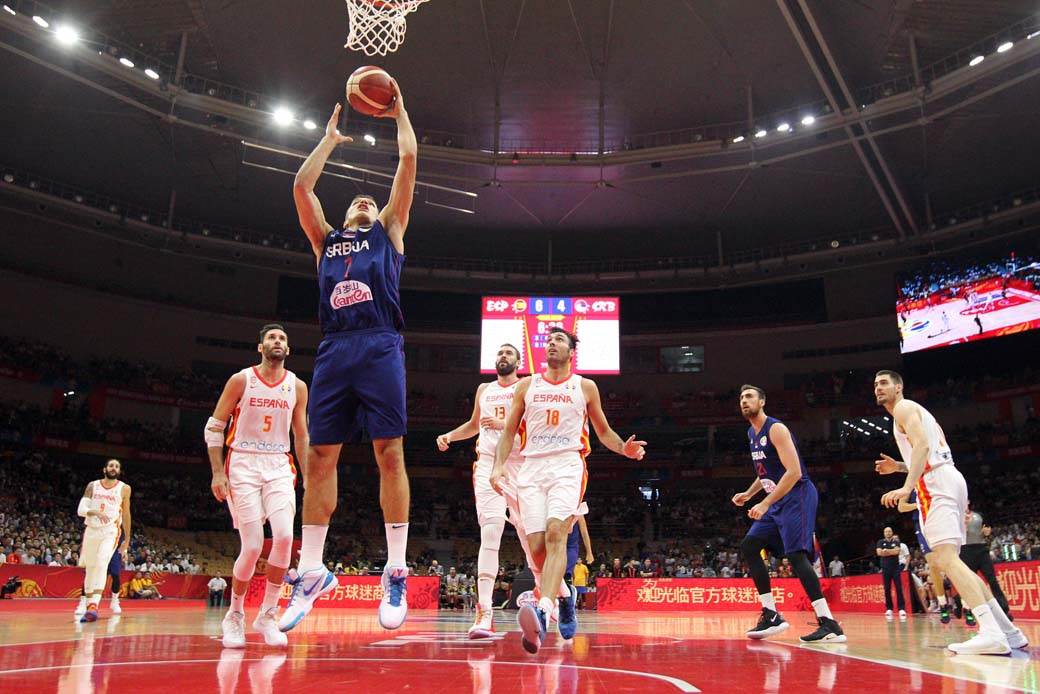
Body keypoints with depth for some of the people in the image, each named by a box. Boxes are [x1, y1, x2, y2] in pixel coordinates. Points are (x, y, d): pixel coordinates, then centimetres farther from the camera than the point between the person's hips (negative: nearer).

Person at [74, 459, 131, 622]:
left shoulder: (124, 488, 1)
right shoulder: (92, 486, 4)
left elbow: (126, 514, 8)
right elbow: (81, 509, -4)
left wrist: (127, 539, 9)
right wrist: (96, 512, -25)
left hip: (110, 531, -3)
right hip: (92, 530, 3)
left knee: (101, 564, -22)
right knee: (90, 568, 13)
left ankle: (93, 606, -29)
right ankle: (86, 602, 29)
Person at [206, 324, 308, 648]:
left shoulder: (297, 387, 7)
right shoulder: (241, 380, -1)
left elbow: (301, 436, 13)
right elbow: (214, 427, 1)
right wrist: (217, 472, -8)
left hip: (279, 466, 3)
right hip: (243, 464, -2)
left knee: (284, 536, -16)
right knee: (252, 546, -10)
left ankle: (267, 614, 0)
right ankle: (234, 615, 13)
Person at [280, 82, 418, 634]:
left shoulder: (388, 230, 21)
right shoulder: (327, 239, 28)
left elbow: (408, 162, 17)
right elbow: (301, 185, 22)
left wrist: (399, 112, 30)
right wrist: (330, 138, 34)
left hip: (380, 346, -3)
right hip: (333, 350, 3)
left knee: (389, 452, -8)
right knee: (320, 458, 0)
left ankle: (396, 571, -4)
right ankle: (311, 572, 8)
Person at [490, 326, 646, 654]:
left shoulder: (585, 387, 11)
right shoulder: (527, 385, 14)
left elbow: (604, 431, 17)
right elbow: (509, 431, 14)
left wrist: (625, 448, -3)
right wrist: (498, 465, -1)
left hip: (568, 466, -2)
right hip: (532, 468, 2)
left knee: (555, 533, -26)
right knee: (537, 548, -4)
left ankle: (542, 614, -39)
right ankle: (564, 595, 26)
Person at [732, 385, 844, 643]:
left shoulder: (776, 428, -15)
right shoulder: (752, 433, 14)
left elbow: (794, 472, -23)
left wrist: (765, 504, -26)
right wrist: (748, 494, 15)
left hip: (797, 496, -10)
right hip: (778, 500, 10)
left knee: (795, 554, -19)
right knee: (749, 546, 3)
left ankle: (829, 624, -17)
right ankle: (772, 616, 5)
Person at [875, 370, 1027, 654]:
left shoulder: (904, 408, 0)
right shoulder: (916, 410, 30)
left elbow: (922, 445, -18)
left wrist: (906, 487, -27)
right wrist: (899, 466, 29)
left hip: (936, 483, -10)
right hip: (947, 479, 10)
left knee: (946, 558, -20)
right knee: (945, 559, 12)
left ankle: (991, 633, -31)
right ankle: (1007, 631, 12)